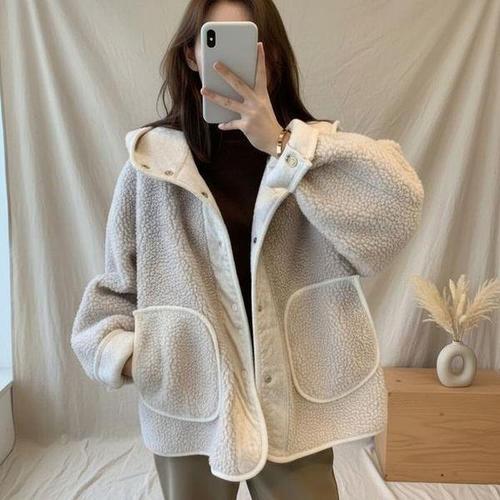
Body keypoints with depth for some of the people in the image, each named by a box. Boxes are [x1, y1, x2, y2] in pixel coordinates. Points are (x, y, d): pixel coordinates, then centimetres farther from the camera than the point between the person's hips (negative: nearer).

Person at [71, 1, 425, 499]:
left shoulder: (310, 151, -3)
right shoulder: (152, 164, -5)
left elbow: (396, 210, -21)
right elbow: (117, 283, 3)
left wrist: (280, 145, -23)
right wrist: (120, 352, -13)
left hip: (292, 402, 1)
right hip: (189, 406, 0)